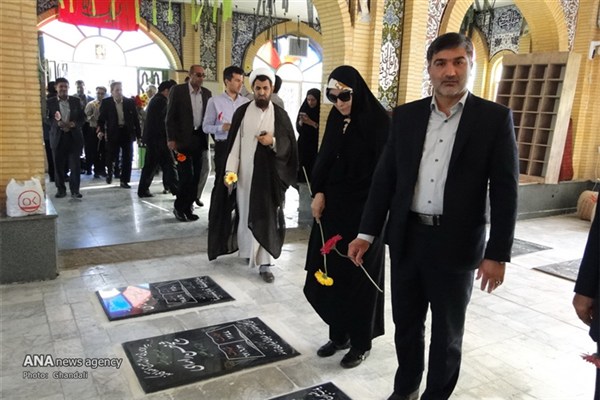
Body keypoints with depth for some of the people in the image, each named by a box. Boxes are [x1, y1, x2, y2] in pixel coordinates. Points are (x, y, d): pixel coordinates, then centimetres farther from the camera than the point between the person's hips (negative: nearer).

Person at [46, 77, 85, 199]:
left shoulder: (76, 101, 8)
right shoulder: (50, 101, 5)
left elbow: (82, 118, 6)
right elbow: (48, 119, 2)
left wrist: (73, 124, -13)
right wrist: (58, 123, -18)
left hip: (74, 136, 0)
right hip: (57, 136, 0)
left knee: (75, 165, -2)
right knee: (58, 165, 4)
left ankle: (75, 190, 5)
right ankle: (61, 189, 15)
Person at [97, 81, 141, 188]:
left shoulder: (130, 102, 3)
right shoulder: (106, 103, 0)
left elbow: (136, 119, 5)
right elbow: (101, 118, 1)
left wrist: (138, 134, 3)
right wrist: (101, 130, -15)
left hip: (128, 133, 2)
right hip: (113, 133, -1)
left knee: (127, 158, 3)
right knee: (111, 156, 1)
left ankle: (124, 181, 15)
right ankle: (110, 172, 34)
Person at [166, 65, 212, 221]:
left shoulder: (207, 93, 9)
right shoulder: (177, 90, -4)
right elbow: (170, 117, -5)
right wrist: (171, 139, -11)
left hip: (200, 139, 5)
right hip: (183, 139, -4)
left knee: (196, 176, 7)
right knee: (186, 176, -6)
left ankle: (187, 207, 19)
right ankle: (179, 207, 12)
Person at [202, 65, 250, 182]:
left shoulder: (246, 102, 6)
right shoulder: (214, 101, -1)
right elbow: (206, 127, 0)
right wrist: (222, 127, -16)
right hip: (223, 146, -3)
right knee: (222, 181, 2)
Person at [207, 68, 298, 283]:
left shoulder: (280, 114, 2)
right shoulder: (242, 112, 4)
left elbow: (289, 144, 1)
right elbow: (234, 143, 2)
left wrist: (273, 142, -19)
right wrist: (229, 171, -6)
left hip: (268, 174, -1)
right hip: (244, 172, 2)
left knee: (266, 217, -2)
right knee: (244, 213, 11)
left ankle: (264, 263, 1)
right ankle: (247, 250, 31)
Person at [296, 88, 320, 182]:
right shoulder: (304, 109, 7)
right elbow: (298, 128, 6)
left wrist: (312, 123, -19)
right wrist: (301, 121, -14)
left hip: (316, 146, -4)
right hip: (303, 144, 4)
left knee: (314, 170, -8)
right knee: (302, 167, 0)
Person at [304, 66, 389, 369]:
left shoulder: (379, 121, -12)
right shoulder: (335, 118, 7)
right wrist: (318, 192, -1)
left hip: (364, 210, -6)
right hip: (333, 206, 6)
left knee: (359, 276, 4)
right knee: (330, 272, 11)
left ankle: (361, 342, 22)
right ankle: (339, 334, 29)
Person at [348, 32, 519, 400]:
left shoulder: (495, 118, -5)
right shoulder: (406, 115, 4)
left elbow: (505, 191, -6)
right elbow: (385, 177, 4)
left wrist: (498, 254, -9)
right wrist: (366, 232, 2)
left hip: (456, 243, -3)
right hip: (406, 237, 3)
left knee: (447, 331, 14)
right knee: (406, 322, 18)